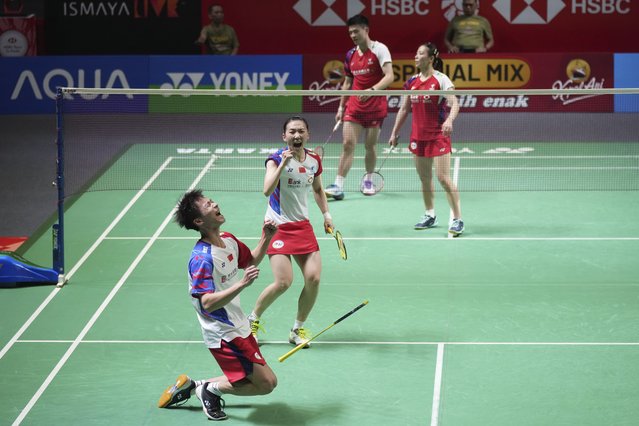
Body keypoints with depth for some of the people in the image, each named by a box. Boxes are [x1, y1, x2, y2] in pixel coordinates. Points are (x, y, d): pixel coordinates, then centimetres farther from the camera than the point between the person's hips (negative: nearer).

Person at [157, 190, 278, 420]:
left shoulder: (228, 240, 3)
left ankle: (191, 387, 20)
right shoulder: (202, 258, -24)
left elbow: (251, 260, 22)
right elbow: (207, 303, -30)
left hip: (238, 327, 9)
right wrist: (241, 284, -38)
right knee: (266, 382, -11)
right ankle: (211, 389, 6)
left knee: (265, 383, 17)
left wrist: (266, 238, 6)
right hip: (224, 336, -9)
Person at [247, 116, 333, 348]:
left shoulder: (314, 160, 3)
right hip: (278, 226, -5)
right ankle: (253, 319, 10)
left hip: (302, 225, 5)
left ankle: (298, 329, 12)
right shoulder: (276, 159, -14)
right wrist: (283, 164, -38)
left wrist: (326, 213, 9)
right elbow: (267, 190, -31)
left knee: (313, 278, -7)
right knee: (283, 282, -16)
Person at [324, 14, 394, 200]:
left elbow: (389, 76, -20)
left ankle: (368, 181, 26)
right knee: (348, 144, -7)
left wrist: (373, 89, -35)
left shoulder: (379, 49, -8)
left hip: (375, 106, -4)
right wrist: (341, 107, 14)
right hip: (354, 106, 4)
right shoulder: (351, 55, 10)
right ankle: (338, 186, -11)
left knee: (370, 146, 4)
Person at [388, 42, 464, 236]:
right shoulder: (412, 82, 9)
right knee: (425, 178, 13)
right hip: (418, 136, 6)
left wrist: (449, 120, -39)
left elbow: (454, 103, -20)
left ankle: (457, 219, -6)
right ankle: (430, 215, 27)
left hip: (438, 135, -6)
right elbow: (404, 109, 17)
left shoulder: (441, 79, -10)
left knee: (443, 178, -11)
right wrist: (395, 133, 16)